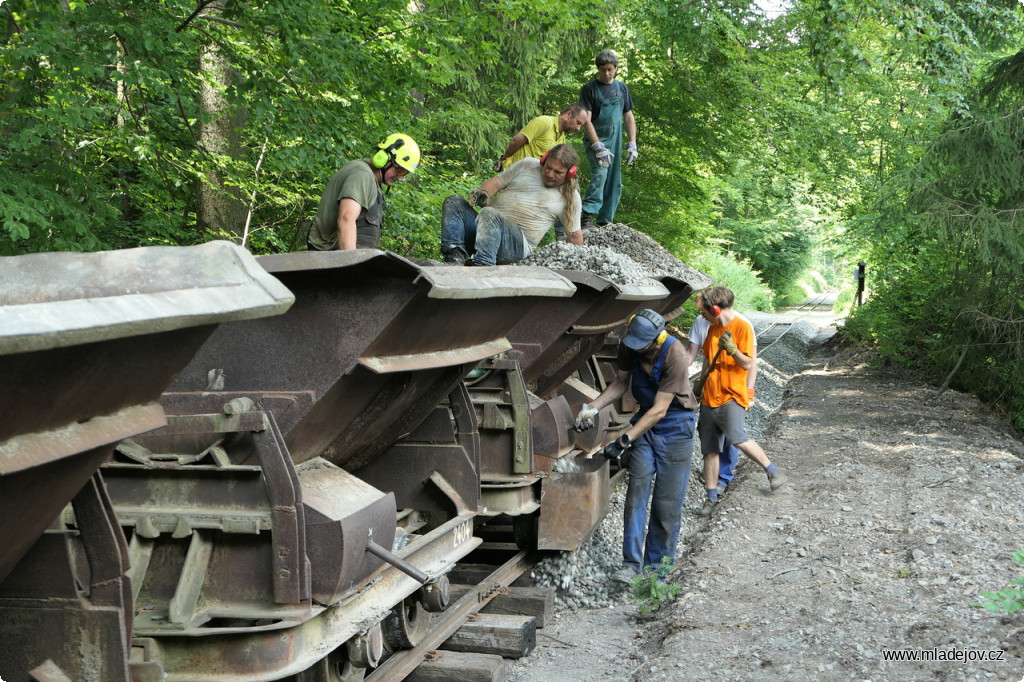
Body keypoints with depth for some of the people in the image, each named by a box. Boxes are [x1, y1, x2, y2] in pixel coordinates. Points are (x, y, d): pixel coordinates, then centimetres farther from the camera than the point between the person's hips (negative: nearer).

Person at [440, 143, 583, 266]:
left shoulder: (570, 196, 9)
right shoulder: (528, 165, 16)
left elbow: (575, 235, 16)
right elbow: (496, 182, 15)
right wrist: (483, 192, -7)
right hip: (487, 224, 5)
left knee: (489, 214, -37)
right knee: (453, 202, -19)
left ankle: (482, 265, -55)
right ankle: (456, 257, -37)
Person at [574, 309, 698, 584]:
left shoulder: (674, 356, -29)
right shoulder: (629, 346, -10)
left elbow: (659, 410, -27)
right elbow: (621, 382, 7)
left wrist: (624, 440, -29)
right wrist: (593, 407, -7)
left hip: (674, 429, -5)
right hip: (645, 422, 5)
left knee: (667, 502, 0)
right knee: (636, 492, -3)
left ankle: (656, 565, 13)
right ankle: (632, 563, 0)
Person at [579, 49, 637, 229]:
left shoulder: (621, 88, 10)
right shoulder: (589, 89, -6)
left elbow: (628, 116, 14)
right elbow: (586, 120, -13)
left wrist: (632, 144, 6)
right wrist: (598, 146, -22)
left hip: (615, 142, 6)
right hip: (596, 141, -6)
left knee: (614, 184, 5)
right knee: (600, 173, -28)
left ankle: (606, 222, 14)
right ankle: (587, 217, -32)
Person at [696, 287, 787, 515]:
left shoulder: (742, 327, -9)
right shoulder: (713, 328, 15)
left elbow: (748, 364, -12)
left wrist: (732, 350, -28)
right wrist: (701, 384, 26)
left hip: (732, 396, -7)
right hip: (709, 397, 7)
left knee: (737, 437, -26)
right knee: (709, 450, 5)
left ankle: (773, 471, -8)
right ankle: (712, 496, 13)